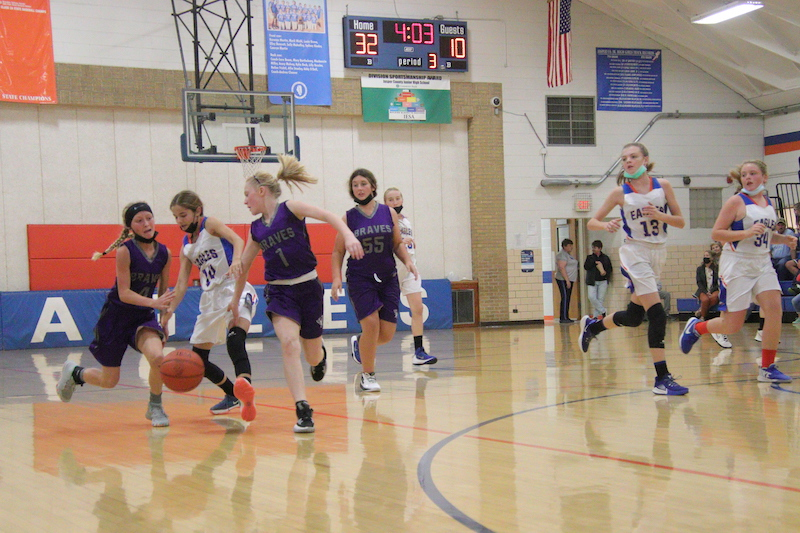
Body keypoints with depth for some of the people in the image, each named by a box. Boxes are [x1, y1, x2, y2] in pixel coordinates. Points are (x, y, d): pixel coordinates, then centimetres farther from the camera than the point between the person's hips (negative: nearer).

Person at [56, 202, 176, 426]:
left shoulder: (164, 253, -4)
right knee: (109, 381, 7)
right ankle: (74, 372, 40)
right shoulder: (125, 251, -18)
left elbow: (164, 291, 9)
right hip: (116, 315, -3)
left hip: (144, 316, 3)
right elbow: (124, 294, -20)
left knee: (157, 357, -28)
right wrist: (154, 303, -33)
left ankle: (155, 407, -3)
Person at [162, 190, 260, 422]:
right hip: (211, 297, 8)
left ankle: (245, 384, -62)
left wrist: (237, 260, -41)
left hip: (236, 289, -8)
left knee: (235, 334, -39)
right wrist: (169, 310, 0)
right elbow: (182, 283, 13)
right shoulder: (186, 246, 15)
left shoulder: (210, 224, -2)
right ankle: (232, 395, 32)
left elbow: (237, 240, -20)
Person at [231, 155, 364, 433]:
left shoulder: (290, 208, -5)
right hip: (279, 292, 2)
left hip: (308, 287, -2)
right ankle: (303, 410, -24)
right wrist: (235, 300, 25)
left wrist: (348, 235, -36)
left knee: (313, 357, 7)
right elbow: (244, 266, 19)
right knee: (289, 343, -23)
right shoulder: (256, 229, 8)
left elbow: (327, 216, -18)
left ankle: (319, 353, 47)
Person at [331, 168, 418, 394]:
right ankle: (367, 375, 3)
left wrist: (408, 261, -7)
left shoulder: (389, 213, 5)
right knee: (371, 324, -16)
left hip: (388, 278, 3)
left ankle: (359, 343, 34)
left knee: (387, 333, -1)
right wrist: (336, 278, -10)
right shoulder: (348, 218, 0)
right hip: (360, 280, -3)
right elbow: (338, 251, 2)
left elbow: (398, 243, 12)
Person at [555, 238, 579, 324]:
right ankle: (563, 318, -13)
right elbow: (562, 268, -21)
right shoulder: (562, 255, -13)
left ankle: (566, 317, 11)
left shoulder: (568, 254, 19)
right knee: (565, 298, -12)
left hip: (569, 280, 10)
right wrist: (567, 280, -23)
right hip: (563, 280, -10)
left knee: (567, 298, 9)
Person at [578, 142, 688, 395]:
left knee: (634, 317, 14)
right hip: (635, 253, -5)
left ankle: (592, 325, 42)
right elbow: (592, 222, 0)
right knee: (657, 314, -17)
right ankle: (662, 378, -15)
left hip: (658, 253, 5)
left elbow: (680, 221, 3)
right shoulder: (620, 193, -5)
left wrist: (659, 215, -16)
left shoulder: (663, 186, 2)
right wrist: (606, 225, -22)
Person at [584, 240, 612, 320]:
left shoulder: (605, 258, 7)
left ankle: (596, 316, 5)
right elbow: (586, 267, -6)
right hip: (592, 281, 0)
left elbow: (609, 269, 11)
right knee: (591, 297, -15)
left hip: (603, 281, 0)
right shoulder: (590, 257, 7)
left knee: (601, 299, -3)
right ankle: (603, 311, -2)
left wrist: (606, 273, -9)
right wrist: (595, 262, -12)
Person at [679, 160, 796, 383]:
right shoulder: (736, 201, -8)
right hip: (737, 265, -6)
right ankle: (695, 327, 26)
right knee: (733, 325, -4)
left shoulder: (768, 203, 11)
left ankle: (767, 368, -4)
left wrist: (783, 239, 5)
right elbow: (716, 233, -12)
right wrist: (747, 233, -24)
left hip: (762, 264, 6)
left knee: (774, 310, -13)